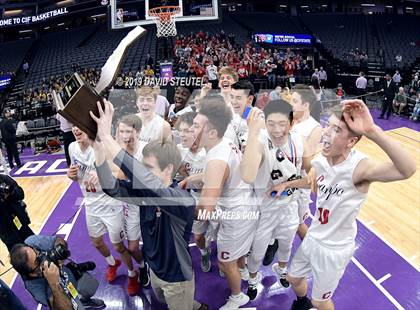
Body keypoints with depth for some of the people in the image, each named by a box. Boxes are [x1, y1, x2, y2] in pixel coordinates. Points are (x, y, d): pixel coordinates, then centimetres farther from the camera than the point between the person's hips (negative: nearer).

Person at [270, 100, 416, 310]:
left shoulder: (358, 167, -33)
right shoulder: (321, 160, -11)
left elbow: (408, 170, -53)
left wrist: (372, 131, -60)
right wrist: (286, 184, 6)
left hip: (334, 249, -6)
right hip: (313, 237, 6)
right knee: (293, 278, 29)